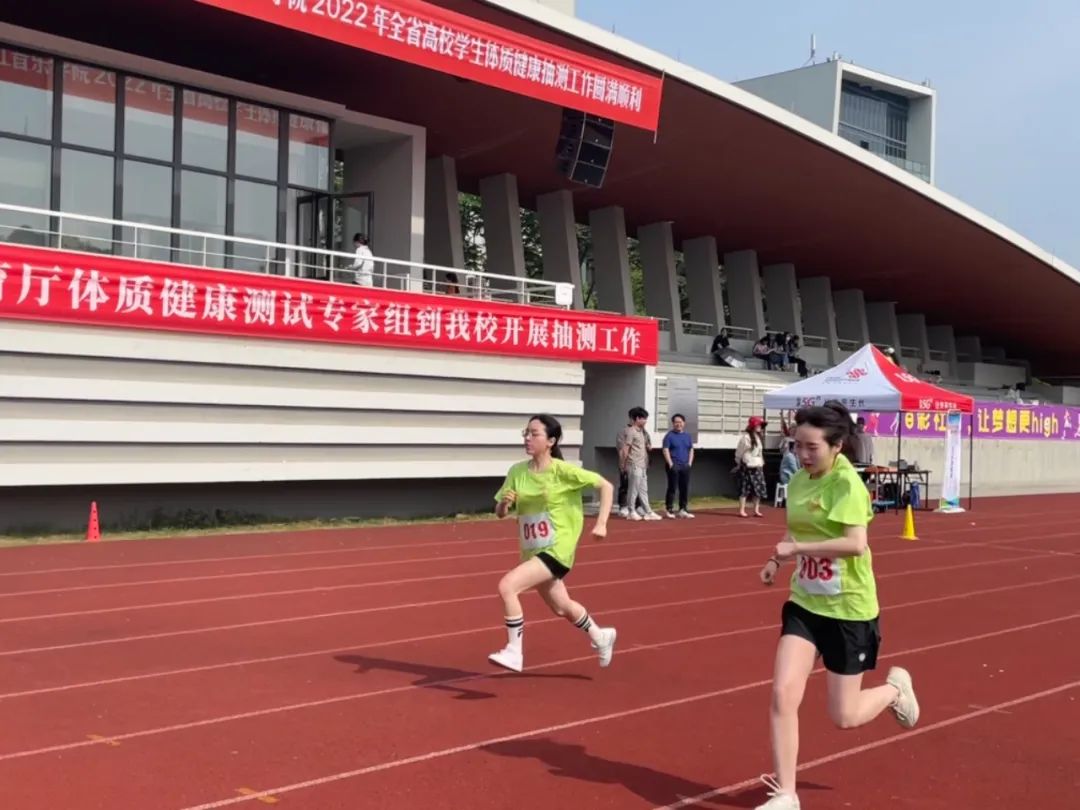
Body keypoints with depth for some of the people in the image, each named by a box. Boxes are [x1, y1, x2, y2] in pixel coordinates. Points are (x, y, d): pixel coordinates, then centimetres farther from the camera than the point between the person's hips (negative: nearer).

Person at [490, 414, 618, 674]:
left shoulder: (563, 471, -14)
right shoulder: (517, 472, 0)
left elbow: (606, 486, -8)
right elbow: (500, 513, 5)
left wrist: (601, 523, -15)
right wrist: (504, 503, -18)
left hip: (556, 550, -7)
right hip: (533, 552, 7)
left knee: (507, 586, -24)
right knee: (561, 608, 23)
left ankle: (514, 652, -10)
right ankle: (600, 637, 50)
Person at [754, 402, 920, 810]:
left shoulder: (846, 483, -20)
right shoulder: (798, 481, 1)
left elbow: (855, 544, -31)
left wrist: (796, 548, -28)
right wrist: (778, 560, 1)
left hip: (849, 608, -6)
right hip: (804, 603, 6)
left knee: (844, 717, 6)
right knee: (782, 695, -8)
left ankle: (895, 687, 38)